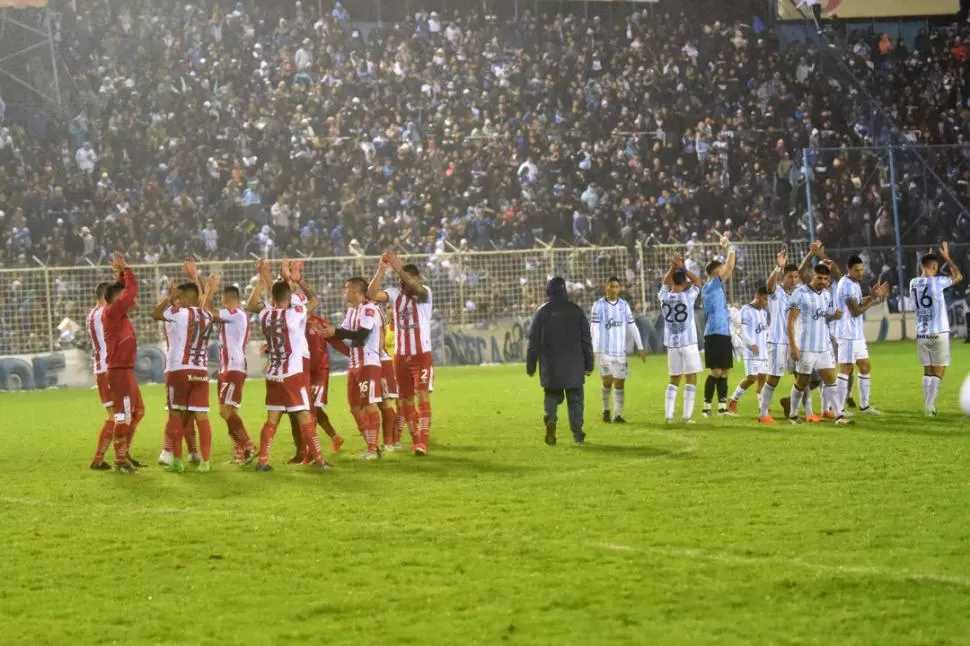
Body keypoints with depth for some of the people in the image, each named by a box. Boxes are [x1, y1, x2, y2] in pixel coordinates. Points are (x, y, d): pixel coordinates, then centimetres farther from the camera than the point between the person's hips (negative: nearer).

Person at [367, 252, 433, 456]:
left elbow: (417, 288, -30)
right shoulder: (395, 294, 3)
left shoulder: (424, 293, -6)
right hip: (401, 356, 4)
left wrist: (399, 268, -40)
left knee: (423, 397, -13)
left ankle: (423, 442, -18)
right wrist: (382, 269, -24)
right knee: (406, 400, 9)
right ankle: (415, 440, 20)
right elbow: (372, 294, -12)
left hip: (422, 355, -4)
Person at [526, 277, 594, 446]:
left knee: (552, 395, 12)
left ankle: (551, 420, -16)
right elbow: (586, 339, 3)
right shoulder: (576, 310, 1)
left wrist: (530, 366, 7)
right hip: (574, 365, 0)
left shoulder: (542, 312, -1)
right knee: (575, 397, 9)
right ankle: (577, 432, 6)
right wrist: (589, 364, 10)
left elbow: (534, 341, 0)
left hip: (550, 365, 0)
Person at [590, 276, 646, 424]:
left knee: (620, 382, 1)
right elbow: (594, 328, -7)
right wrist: (594, 349, -15)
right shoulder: (599, 305, -3)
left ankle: (617, 415, 6)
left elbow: (632, 327, 11)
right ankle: (606, 409, 13)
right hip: (605, 350, -3)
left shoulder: (624, 305, 8)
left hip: (620, 351, 3)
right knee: (607, 380, -9)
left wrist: (640, 347, 7)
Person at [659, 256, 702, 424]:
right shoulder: (688, 297, -11)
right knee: (691, 379, 2)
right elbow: (697, 281, 6)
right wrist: (683, 268, 5)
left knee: (674, 380, 13)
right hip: (688, 344, -4)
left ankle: (669, 415, 5)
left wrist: (673, 267, 11)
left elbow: (665, 282, 19)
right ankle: (687, 416, -4)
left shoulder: (664, 297, -2)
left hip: (672, 345, 4)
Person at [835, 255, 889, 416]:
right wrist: (873, 299, -15)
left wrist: (873, 296, 7)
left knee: (865, 367, 15)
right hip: (848, 334, -10)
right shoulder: (847, 285, -18)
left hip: (857, 334, 10)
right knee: (845, 369, -8)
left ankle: (864, 405, 25)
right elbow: (855, 311, -20)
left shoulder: (854, 284, 13)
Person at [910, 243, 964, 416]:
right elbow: (958, 276, 6)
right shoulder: (936, 282, -11)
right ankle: (929, 407, -8)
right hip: (938, 333, -5)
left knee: (928, 371, 13)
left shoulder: (914, 283, 3)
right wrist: (947, 258, 15)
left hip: (921, 334, 5)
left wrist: (926, 261, 30)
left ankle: (928, 407, 9)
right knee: (939, 372, 0)